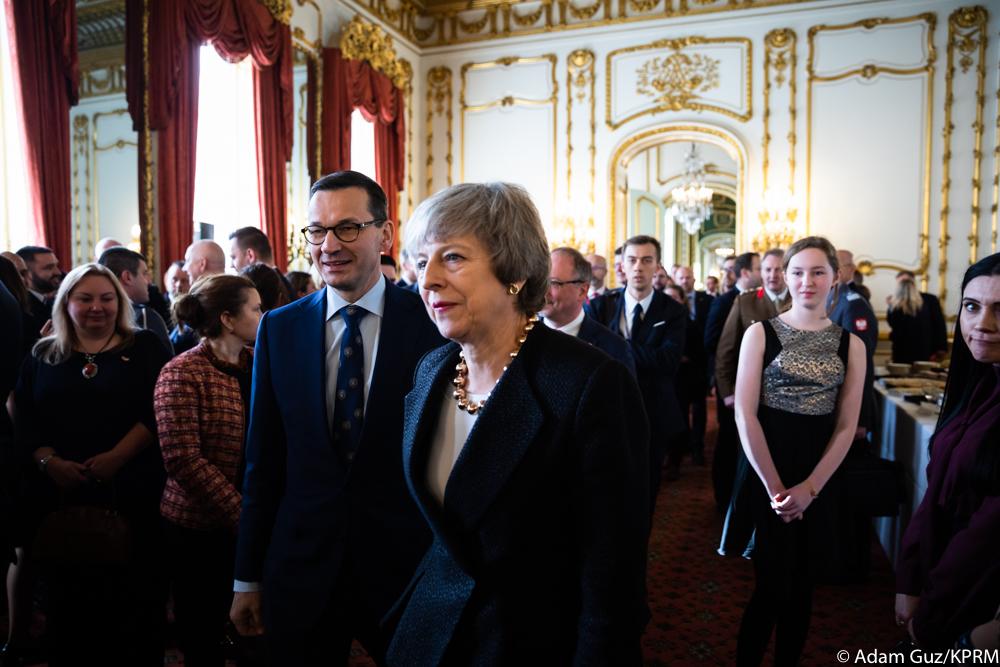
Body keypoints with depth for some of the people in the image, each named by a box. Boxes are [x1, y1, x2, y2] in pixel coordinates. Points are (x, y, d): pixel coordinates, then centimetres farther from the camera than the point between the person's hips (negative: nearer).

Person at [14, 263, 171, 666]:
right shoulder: (42, 356, 12)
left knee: (133, 592, 4)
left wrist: (116, 458, -17)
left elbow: (157, 412, -6)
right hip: (60, 493, 2)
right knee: (69, 593, 11)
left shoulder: (144, 348, 4)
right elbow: (24, 421, 5)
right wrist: (50, 462, -12)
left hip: (132, 492, -2)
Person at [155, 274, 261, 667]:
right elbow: (183, 459, -17)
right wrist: (241, 514, -19)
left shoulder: (258, 364, 5)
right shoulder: (182, 373, -11)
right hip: (199, 527, -4)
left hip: (252, 522, 4)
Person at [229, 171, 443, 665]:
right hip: (301, 568, 3)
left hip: (407, 565, -2)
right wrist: (248, 577, 7)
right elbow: (263, 460, 4)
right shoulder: (278, 329, 0)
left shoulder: (431, 322, -10)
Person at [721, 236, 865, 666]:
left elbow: (846, 426, 2)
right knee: (773, 585, 0)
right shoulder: (760, 333, -3)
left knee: (800, 587, 12)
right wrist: (775, 486, -12)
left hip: (819, 477, 3)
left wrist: (809, 487, -9)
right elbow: (745, 414, -8)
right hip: (766, 471, -3)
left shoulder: (851, 344, 5)